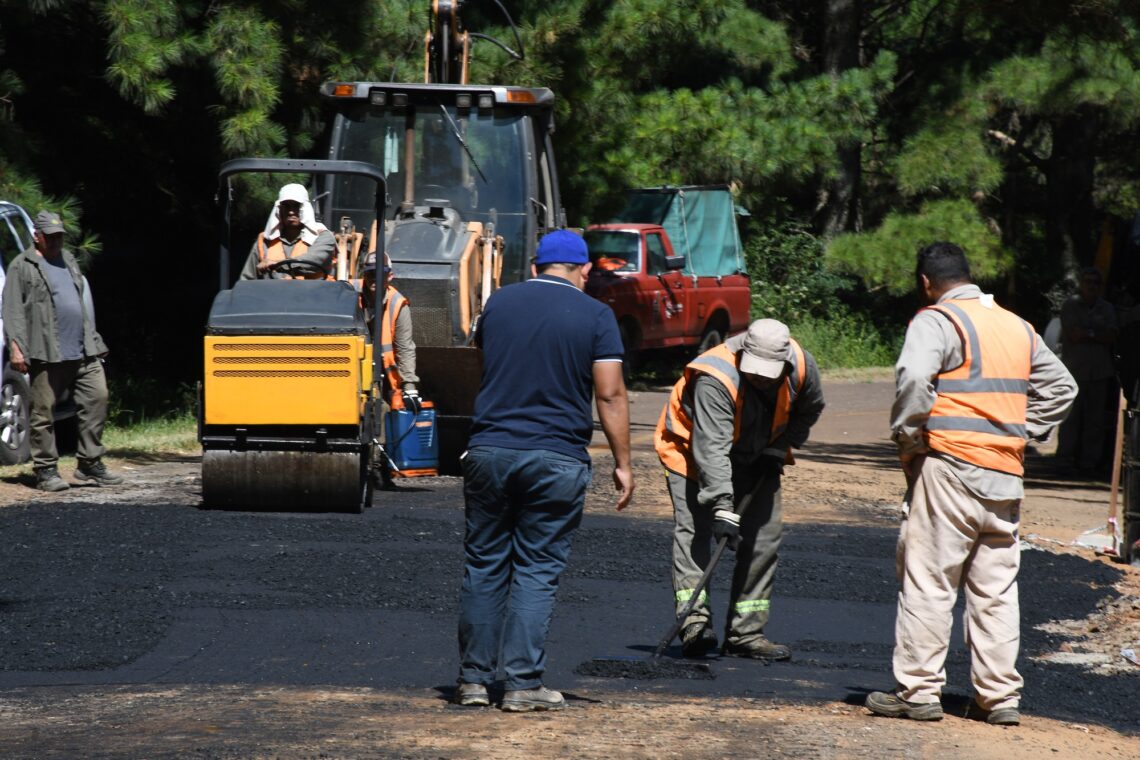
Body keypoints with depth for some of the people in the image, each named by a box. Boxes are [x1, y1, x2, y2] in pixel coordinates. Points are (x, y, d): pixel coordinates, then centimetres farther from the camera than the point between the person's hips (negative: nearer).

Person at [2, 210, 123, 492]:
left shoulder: (68, 261, 23)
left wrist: (93, 340, 24)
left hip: (83, 352, 6)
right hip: (46, 353, -6)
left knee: (96, 398, -2)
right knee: (43, 412, -3)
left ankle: (91, 464, 6)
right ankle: (46, 471, 4)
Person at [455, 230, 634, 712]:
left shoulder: (498, 303, 8)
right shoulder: (595, 316, -3)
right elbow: (610, 394, -6)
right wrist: (622, 463, 0)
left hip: (489, 450, 3)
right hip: (556, 459, -3)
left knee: (484, 565, 11)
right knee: (537, 571, 2)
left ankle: (474, 678, 14)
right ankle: (523, 684, 0)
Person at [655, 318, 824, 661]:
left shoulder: (802, 366, -21)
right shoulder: (715, 379, -38)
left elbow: (809, 410, 3)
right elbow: (711, 448, -42)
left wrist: (778, 449, -7)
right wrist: (722, 509, -47)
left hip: (755, 459, 5)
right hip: (693, 450, -5)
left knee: (764, 534, 1)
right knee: (692, 529, -21)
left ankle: (745, 632, 7)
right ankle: (695, 621, -31)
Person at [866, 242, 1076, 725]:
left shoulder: (936, 320, -6)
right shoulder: (1018, 327, 16)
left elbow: (913, 377, -24)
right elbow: (1060, 387, 23)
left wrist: (907, 436, -12)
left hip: (949, 466, -6)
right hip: (1005, 475, 6)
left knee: (928, 582, -1)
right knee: (996, 589, 10)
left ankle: (919, 690, -2)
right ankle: (1000, 697, 11)